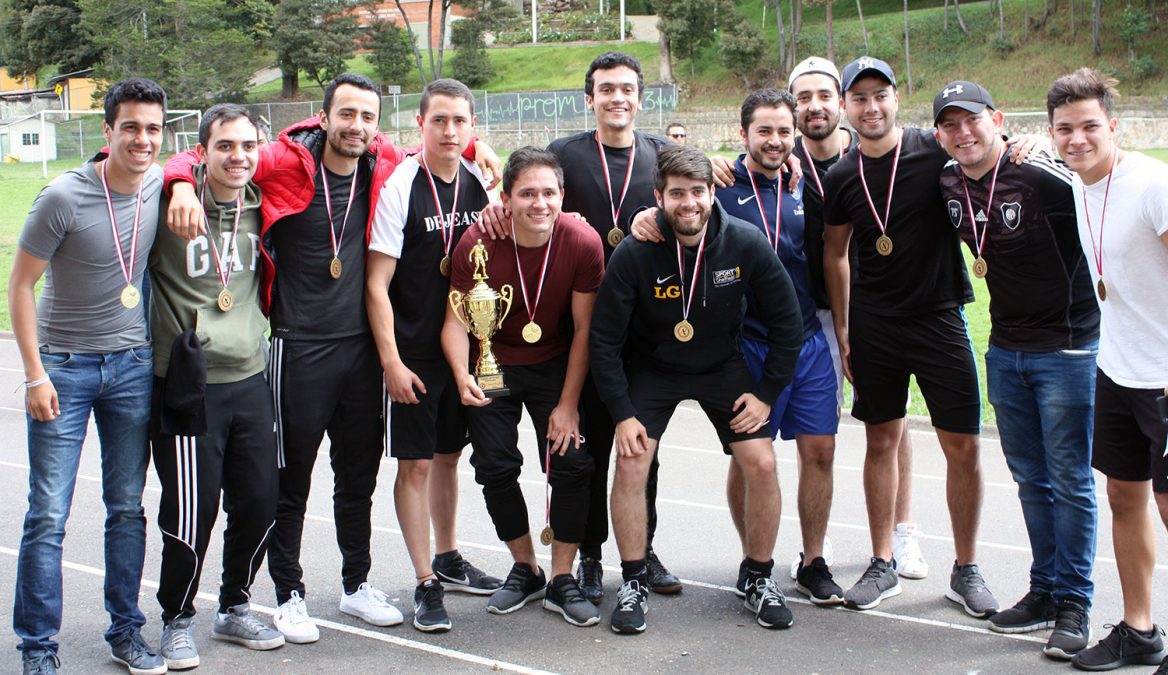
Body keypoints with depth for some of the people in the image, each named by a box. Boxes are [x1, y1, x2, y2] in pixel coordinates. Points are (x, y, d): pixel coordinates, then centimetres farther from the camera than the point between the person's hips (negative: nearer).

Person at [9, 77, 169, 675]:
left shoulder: (162, 188, -2)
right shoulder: (65, 196, -15)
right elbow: (21, 283, -9)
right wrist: (35, 373, -12)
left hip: (132, 364, 4)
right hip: (64, 366, -4)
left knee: (127, 508, 10)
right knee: (48, 515, -4)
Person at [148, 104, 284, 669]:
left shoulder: (261, 206, 7)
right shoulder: (168, 206, -9)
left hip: (249, 380, 5)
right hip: (187, 385, -5)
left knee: (259, 504, 10)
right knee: (191, 511, -2)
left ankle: (235, 609, 31)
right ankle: (177, 620, 20)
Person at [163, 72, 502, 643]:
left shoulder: (385, 167, 2)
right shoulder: (286, 164, -11)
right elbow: (197, 158, -7)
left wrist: (474, 146, 7)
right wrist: (183, 185, -28)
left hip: (361, 345, 4)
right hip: (299, 347, -4)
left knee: (359, 474, 15)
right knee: (291, 477, 6)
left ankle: (357, 584, 31)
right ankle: (289, 595, 20)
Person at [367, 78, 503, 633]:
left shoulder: (478, 182, 3)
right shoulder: (400, 186, -13)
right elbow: (376, 284, -13)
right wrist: (391, 361, -16)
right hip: (411, 352, -5)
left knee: (448, 455, 17)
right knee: (416, 462, -2)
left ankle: (447, 560, 32)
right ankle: (426, 585, 5)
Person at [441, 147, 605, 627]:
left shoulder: (583, 243, -21)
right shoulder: (477, 246, -21)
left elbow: (584, 329, -13)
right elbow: (457, 319, -15)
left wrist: (568, 403, -12)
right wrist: (463, 376, -34)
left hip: (556, 366, 0)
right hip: (493, 366, 0)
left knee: (572, 463, -10)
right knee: (495, 467, -3)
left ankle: (561, 580, 6)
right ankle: (525, 569, 20)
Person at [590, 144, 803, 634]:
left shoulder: (747, 244, -20)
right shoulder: (634, 255, -24)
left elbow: (786, 323, -7)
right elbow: (605, 340, -15)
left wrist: (768, 392, -8)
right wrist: (622, 413, -17)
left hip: (723, 366, 1)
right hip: (651, 368, -1)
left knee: (761, 464, -9)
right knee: (631, 465, -15)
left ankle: (759, 579, 12)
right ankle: (633, 584, 4)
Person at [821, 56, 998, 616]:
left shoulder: (937, 151, -7)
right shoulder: (841, 178, 2)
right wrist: (842, 331, 11)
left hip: (939, 318, -2)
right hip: (873, 324, 2)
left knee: (963, 447, -1)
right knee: (881, 442, 8)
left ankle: (966, 571, 13)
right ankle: (882, 565, 19)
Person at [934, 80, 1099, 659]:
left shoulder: (1041, 176, -19)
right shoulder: (947, 184, 2)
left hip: (1067, 347, -6)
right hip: (1004, 349, 6)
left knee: (1070, 480, 1)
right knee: (1030, 479, 13)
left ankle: (1074, 601, 11)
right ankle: (1045, 590, 24)